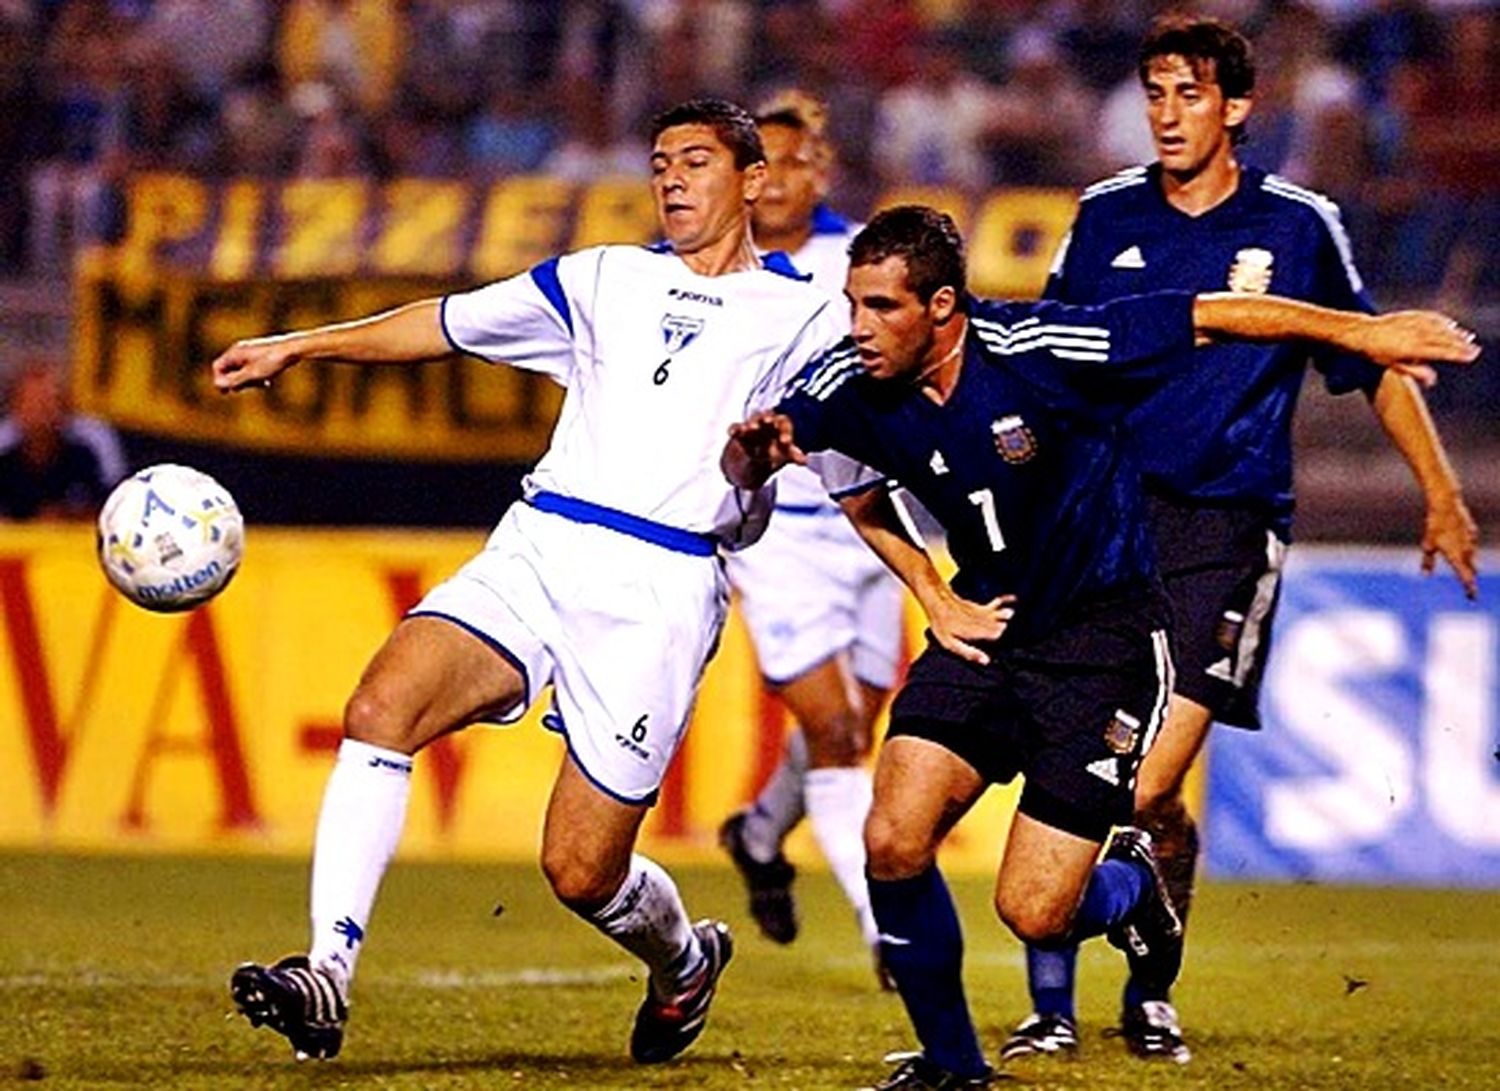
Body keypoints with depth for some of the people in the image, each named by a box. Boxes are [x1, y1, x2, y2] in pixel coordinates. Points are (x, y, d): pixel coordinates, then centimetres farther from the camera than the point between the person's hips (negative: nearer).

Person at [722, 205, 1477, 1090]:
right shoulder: (849, 387, -10)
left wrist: (1360, 332, -13)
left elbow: (1212, 317, -15)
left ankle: (1132, 889, 29)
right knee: (894, 844, -14)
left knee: (1034, 912, -9)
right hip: (988, 627, 5)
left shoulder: (1036, 351, -24)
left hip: (1103, 635, -5)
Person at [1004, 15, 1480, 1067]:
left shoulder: (1299, 226, 4)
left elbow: (1374, 362, 13)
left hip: (1225, 526, -2)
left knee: (1150, 790, -11)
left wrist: (1442, 494, 10)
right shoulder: (1107, 217, 8)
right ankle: (1052, 1009, 5)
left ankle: (1152, 993, 11)